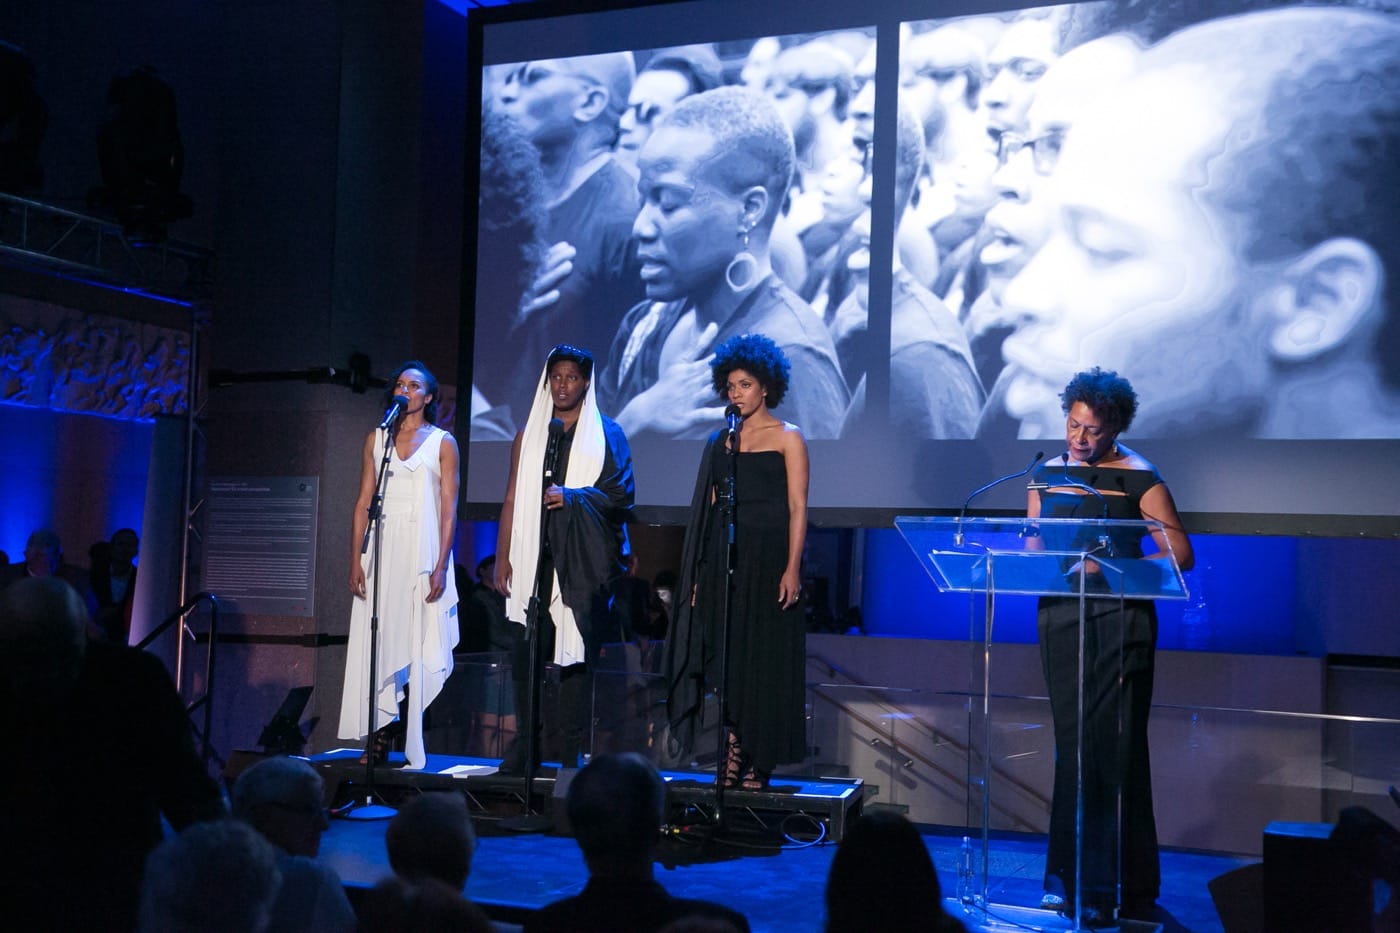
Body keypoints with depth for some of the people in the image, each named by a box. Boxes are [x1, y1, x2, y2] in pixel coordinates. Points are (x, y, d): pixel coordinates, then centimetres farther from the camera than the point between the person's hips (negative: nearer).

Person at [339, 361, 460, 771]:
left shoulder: (443, 443, 4)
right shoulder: (376, 439, 12)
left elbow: (449, 509, -1)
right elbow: (363, 503, 9)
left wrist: (441, 566, -11)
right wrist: (356, 561, 0)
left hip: (422, 554, -2)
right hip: (381, 552, 2)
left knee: (415, 646, -2)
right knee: (377, 645, -1)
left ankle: (400, 741, 6)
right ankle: (378, 742, 3)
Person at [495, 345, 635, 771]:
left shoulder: (606, 434, 7)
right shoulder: (529, 434, 15)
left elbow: (622, 492, -1)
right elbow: (512, 500, 11)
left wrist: (572, 496, -13)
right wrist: (503, 559, 4)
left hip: (583, 560, -2)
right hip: (535, 558, 2)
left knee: (576, 651, -3)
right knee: (526, 651, -2)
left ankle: (571, 750, 3)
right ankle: (525, 744, 8)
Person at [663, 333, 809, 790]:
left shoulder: (787, 438, 0)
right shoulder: (720, 441, 13)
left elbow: (797, 508, -7)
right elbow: (710, 506, 11)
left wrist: (792, 569, -17)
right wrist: (699, 572, 5)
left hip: (768, 558, -4)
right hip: (722, 559, 5)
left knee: (764, 658, -1)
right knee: (724, 656, 2)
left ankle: (758, 766, 6)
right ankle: (732, 758, 8)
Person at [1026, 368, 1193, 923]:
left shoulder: (1139, 478, -3)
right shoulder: (1046, 475, 12)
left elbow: (1179, 554, -9)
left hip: (1120, 618, -4)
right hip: (1061, 616, 4)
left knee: (1116, 747, -6)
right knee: (1072, 745, 7)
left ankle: (1123, 888, 1)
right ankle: (1072, 879, 15)